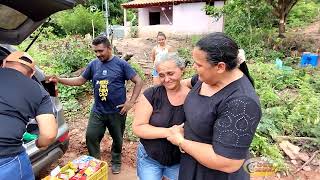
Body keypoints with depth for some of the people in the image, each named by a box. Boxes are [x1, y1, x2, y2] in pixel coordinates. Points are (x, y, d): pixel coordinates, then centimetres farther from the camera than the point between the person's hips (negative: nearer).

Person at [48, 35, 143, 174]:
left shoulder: (121, 64, -9)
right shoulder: (93, 64, 2)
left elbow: (138, 82, -8)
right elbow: (80, 80, 11)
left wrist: (131, 102, -13)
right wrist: (59, 80, -1)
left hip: (117, 111, -3)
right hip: (98, 111, 3)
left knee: (117, 139, 13)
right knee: (91, 137, 3)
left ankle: (116, 161, 40)